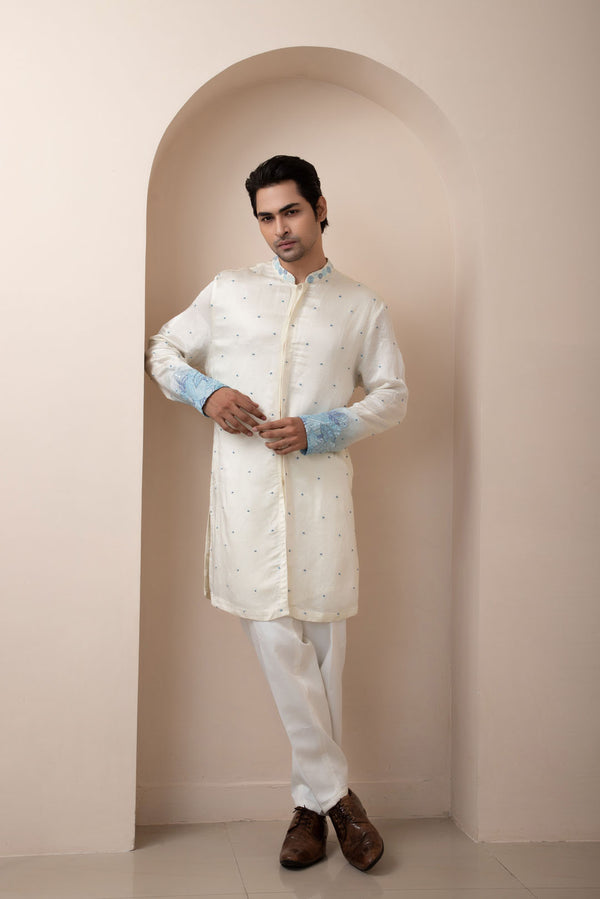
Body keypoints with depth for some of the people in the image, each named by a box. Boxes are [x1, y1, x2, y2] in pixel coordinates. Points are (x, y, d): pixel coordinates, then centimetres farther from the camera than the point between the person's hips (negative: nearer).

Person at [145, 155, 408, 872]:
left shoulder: (360, 306, 13)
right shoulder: (227, 292, 14)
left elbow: (393, 394, 10)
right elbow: (162, 350, 20)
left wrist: (317, 429, -6)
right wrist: (205, 392, -2)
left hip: (321, 485, 0)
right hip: (245, 489, 0)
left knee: (322, 645, 2)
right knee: (276, 640, -7)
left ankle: (310, 802, 16)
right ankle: (334, 793, 7)